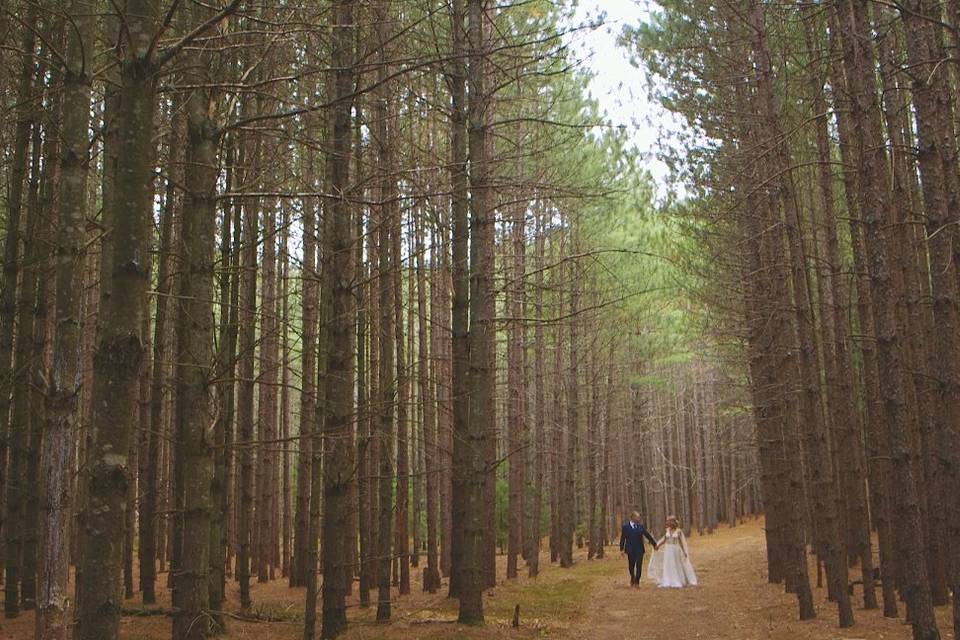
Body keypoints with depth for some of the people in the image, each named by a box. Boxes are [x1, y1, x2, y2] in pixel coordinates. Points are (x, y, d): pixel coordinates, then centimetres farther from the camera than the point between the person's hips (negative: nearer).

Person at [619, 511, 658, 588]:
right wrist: (622, 549, -2)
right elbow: (622, 538, 0)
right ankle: (632, 577, 33)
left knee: (639, 566, -1)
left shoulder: (641, 526, 4)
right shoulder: (625, 526, -2)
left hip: (639, 550, 1)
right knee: (631, 566, 6)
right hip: (630, 550, -1)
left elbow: (647, 535, 9)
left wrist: (654, 544, 14)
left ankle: (637, 581, 10)